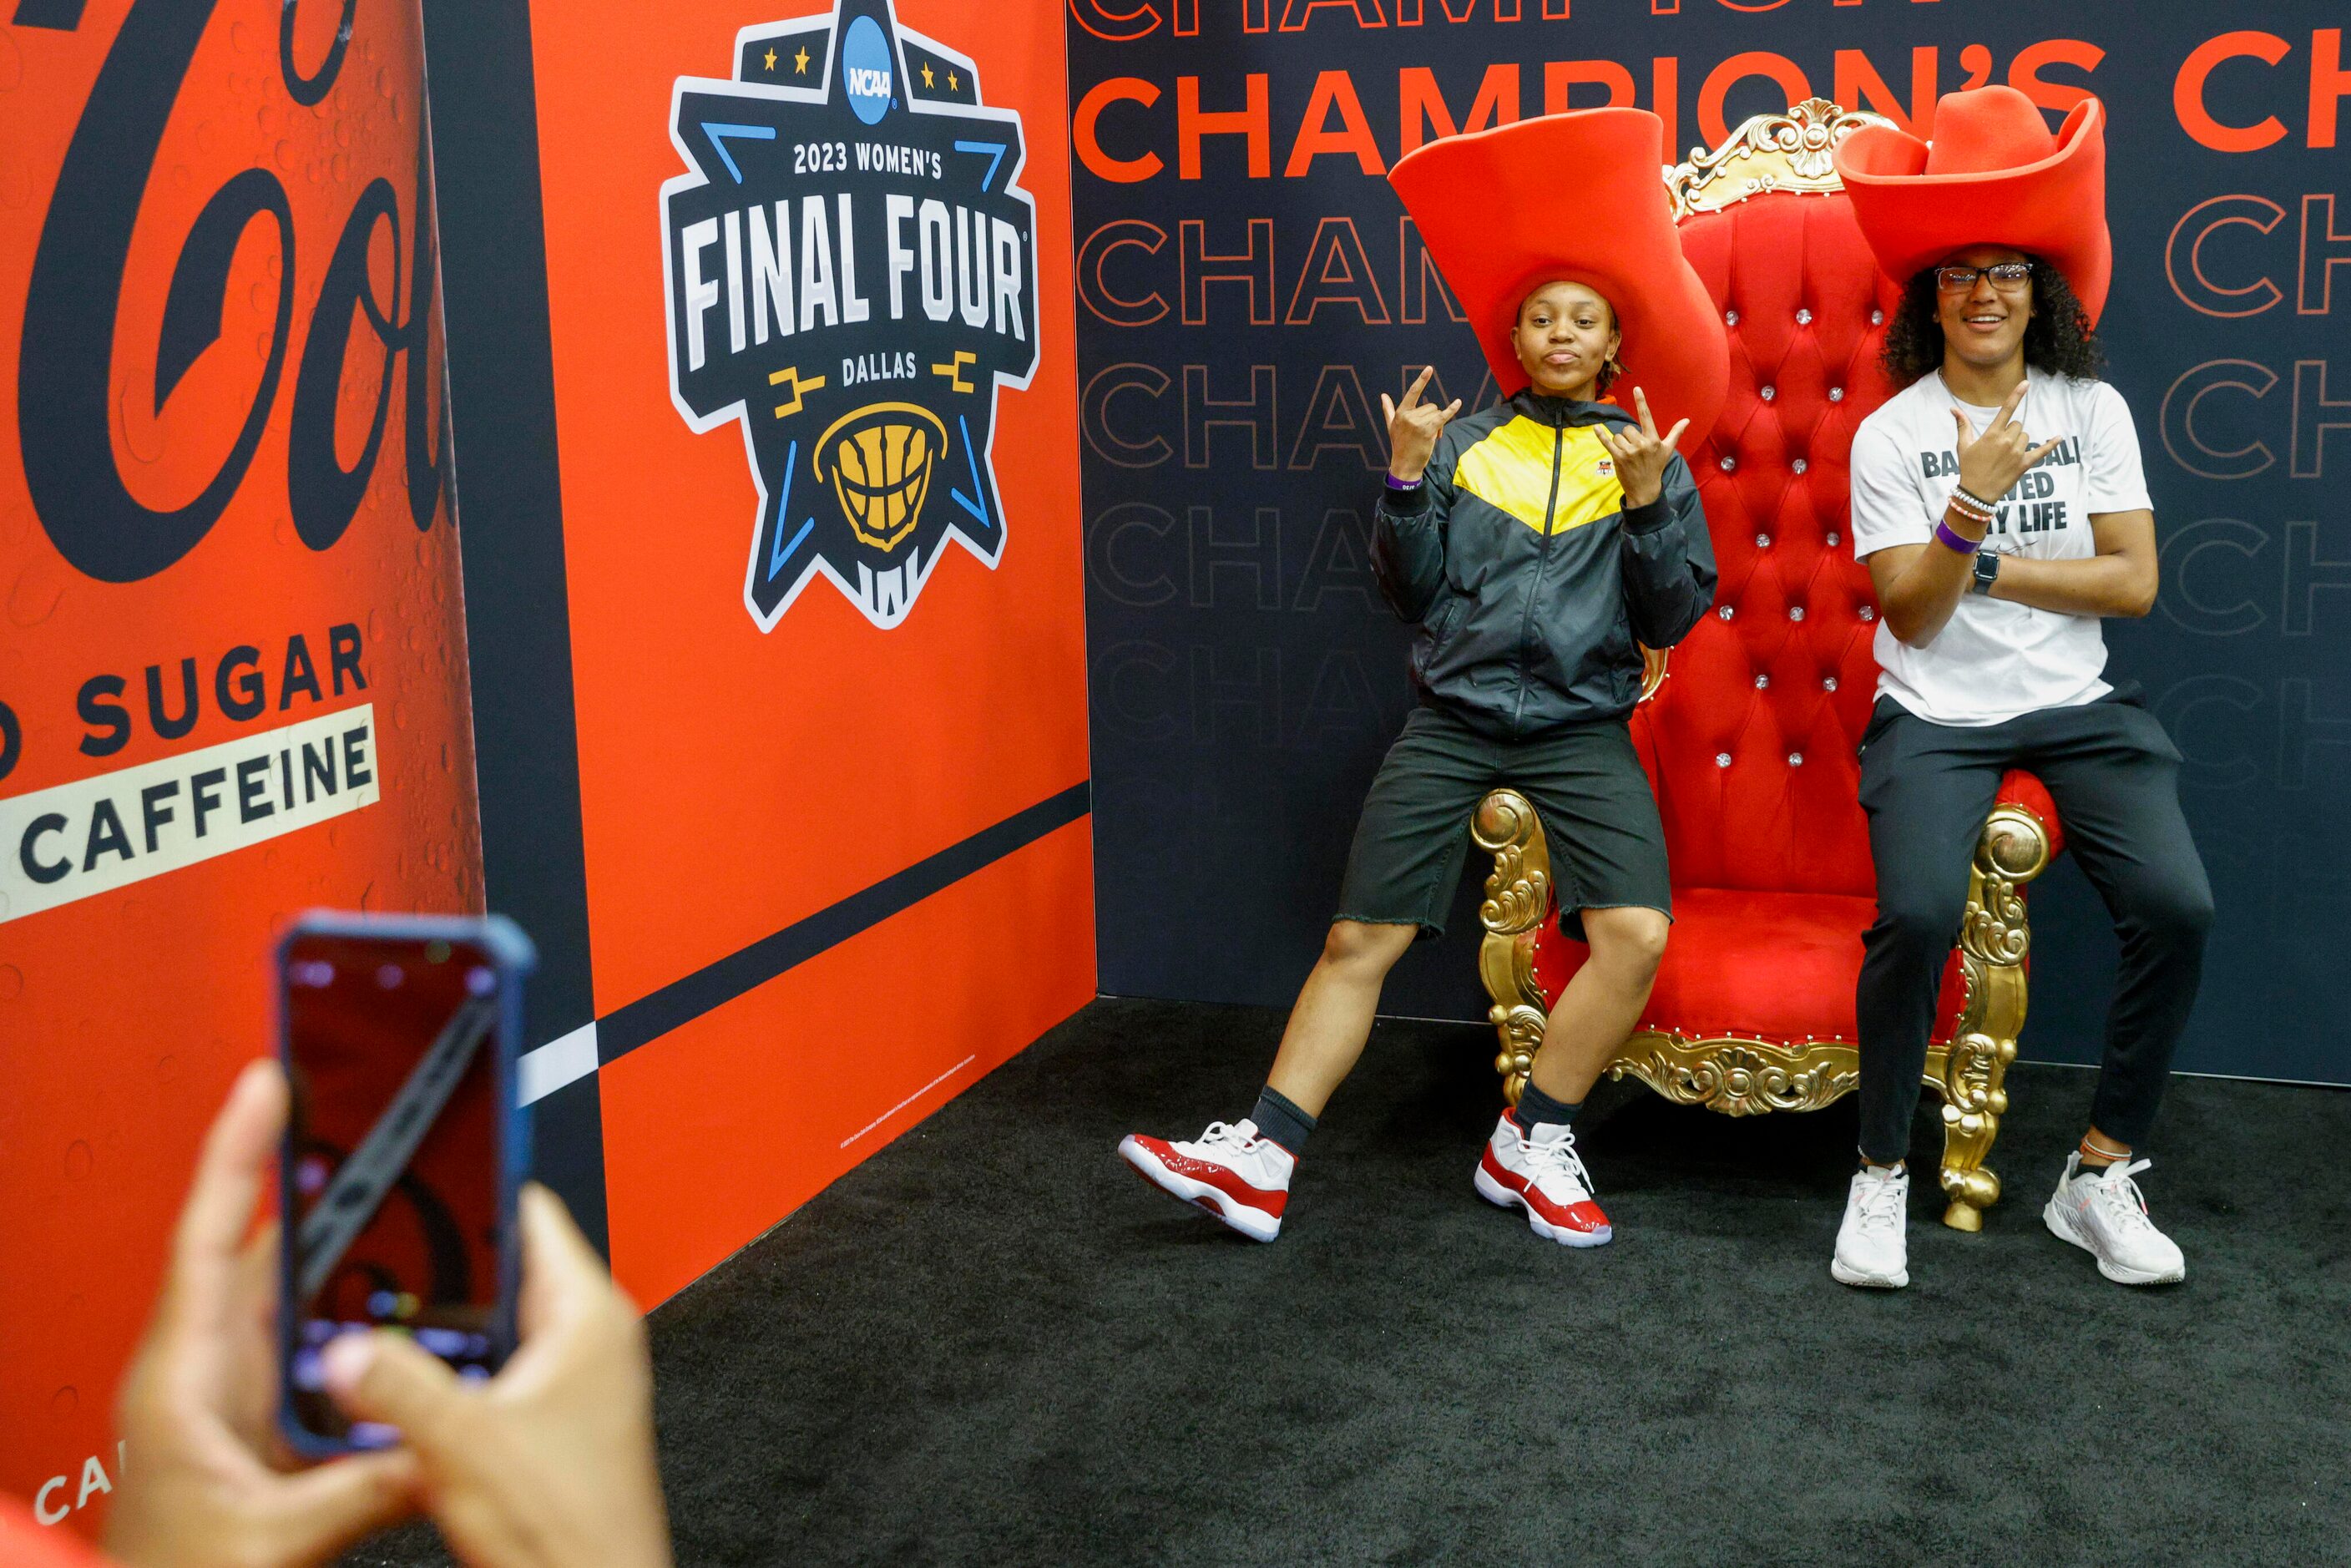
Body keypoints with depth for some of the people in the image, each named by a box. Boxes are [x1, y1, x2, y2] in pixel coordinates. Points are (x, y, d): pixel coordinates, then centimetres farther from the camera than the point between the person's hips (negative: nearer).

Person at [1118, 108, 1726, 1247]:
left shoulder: (1647, 456, 8)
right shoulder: (1463, 442, 8)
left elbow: (1673, 617, 2)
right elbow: (1413, 592, 5)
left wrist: (1650, 501, -12)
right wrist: (1405, 482, -9)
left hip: (1582, 728, 0)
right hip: (1455, 715, 0)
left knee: (1636, 932, -20)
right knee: (1359, 939, -4)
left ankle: (1531, 1144, -2)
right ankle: (1261, 1159, 0)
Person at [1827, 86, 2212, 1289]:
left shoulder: (2094, 411, 6)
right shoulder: (1890, 435, 0)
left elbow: (2134, 582, -1)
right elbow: (1911, 615, -7)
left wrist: (1976, 562, -7)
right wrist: (1972, 502, -22)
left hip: (2078, 708, 3)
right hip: (1936, 718, -2)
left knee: (2175, 904, -20)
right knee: (1918, 912, -29)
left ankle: (2101, 1176, -3)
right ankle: (1881, 1175, -8)